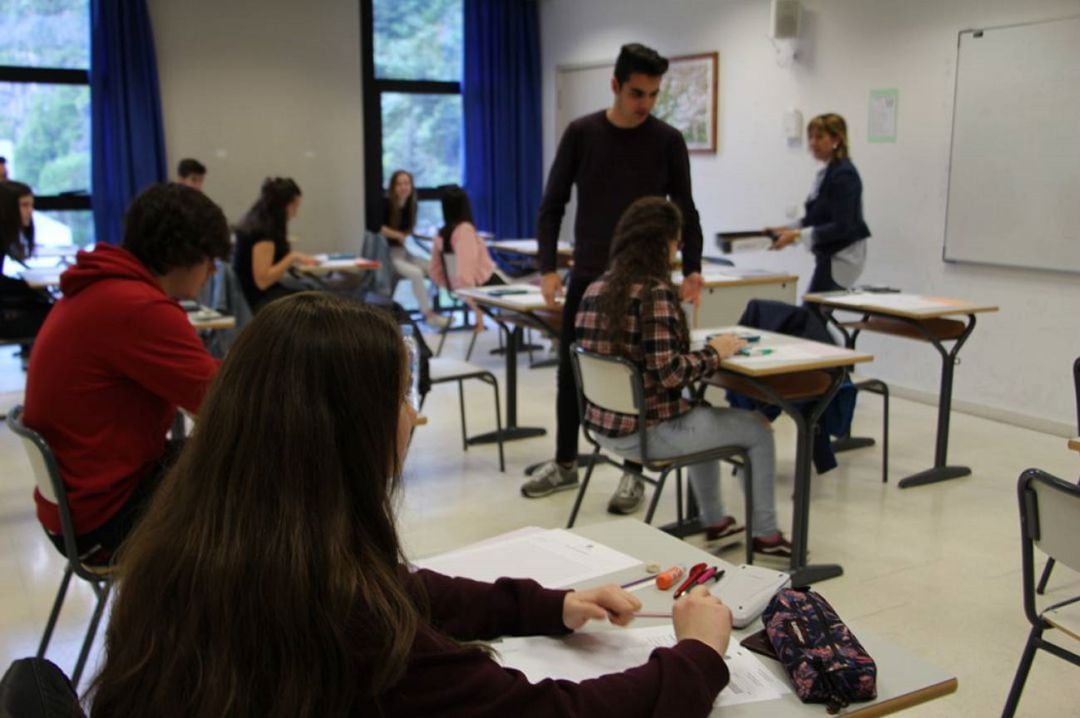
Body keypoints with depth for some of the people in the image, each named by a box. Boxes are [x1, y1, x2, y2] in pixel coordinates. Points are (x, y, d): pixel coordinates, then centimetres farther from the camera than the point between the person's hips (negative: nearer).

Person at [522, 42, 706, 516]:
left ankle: (633, 473, 16)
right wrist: (547, 268, -10)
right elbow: (552, 204, -1)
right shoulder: (581, 133, -2)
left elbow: (685, 211, 2)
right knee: (571, 373, 9)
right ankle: (565, 464, 25)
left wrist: (692, 268, -11)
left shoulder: (668, 141, -3)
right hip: (587, 277, 2)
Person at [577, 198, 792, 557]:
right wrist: (713, 352, -9)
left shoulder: (596, 288, 3)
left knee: (702, 415, 35)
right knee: (758, 429, 13)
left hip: (604, 424, 8)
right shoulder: (655, 292, -21)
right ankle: (765, 534, 26)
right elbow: (669, 372, -26)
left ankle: (714, 520, 46)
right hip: (648, 431, -8)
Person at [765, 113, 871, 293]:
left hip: (841, 259, -10)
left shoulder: (844, 175, -17)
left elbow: (841, 227, -22)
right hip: (829, 255, 10)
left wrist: (798, 235, -26)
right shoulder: (827, 172, 12)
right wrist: (787, 229, 9)